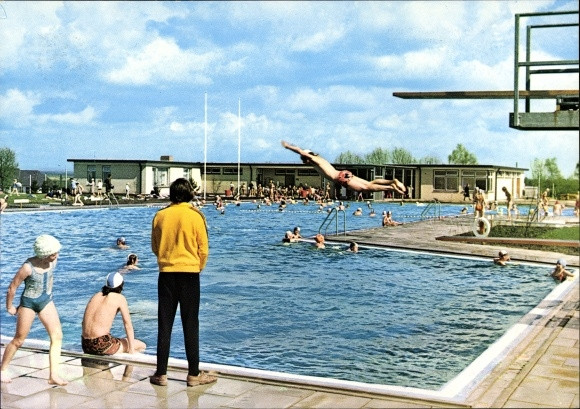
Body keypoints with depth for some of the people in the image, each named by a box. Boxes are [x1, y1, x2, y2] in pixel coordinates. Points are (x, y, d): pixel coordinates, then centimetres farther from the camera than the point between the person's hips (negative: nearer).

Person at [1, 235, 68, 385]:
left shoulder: (53, 262, -10)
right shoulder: (28, 267, -26)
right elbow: (12, 287, -14)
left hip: (46, 301, 5)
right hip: (28, 303, -5)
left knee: (57, 336, -8)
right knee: (19, 340, 9)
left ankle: (53, 375, -4)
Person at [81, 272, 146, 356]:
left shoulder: (96, 296, 17)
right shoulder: (119, 298, 0)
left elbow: (84, 322, 21)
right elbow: (128, 325, -2)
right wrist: (131, 350, 3)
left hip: (86, 345, 7)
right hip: (102, 345, -7)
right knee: (141, 346, 7)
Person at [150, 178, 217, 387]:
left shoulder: (160, 216, 0)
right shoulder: (195, 216, -7)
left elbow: (155, 247, 10)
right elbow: (203, 249, -2)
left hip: (166, 273, 2)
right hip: (190, 274, -2)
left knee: (164, 324, 8)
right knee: (190, 325, 4)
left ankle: (161, 374, 11)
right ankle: (194, 374, 9)